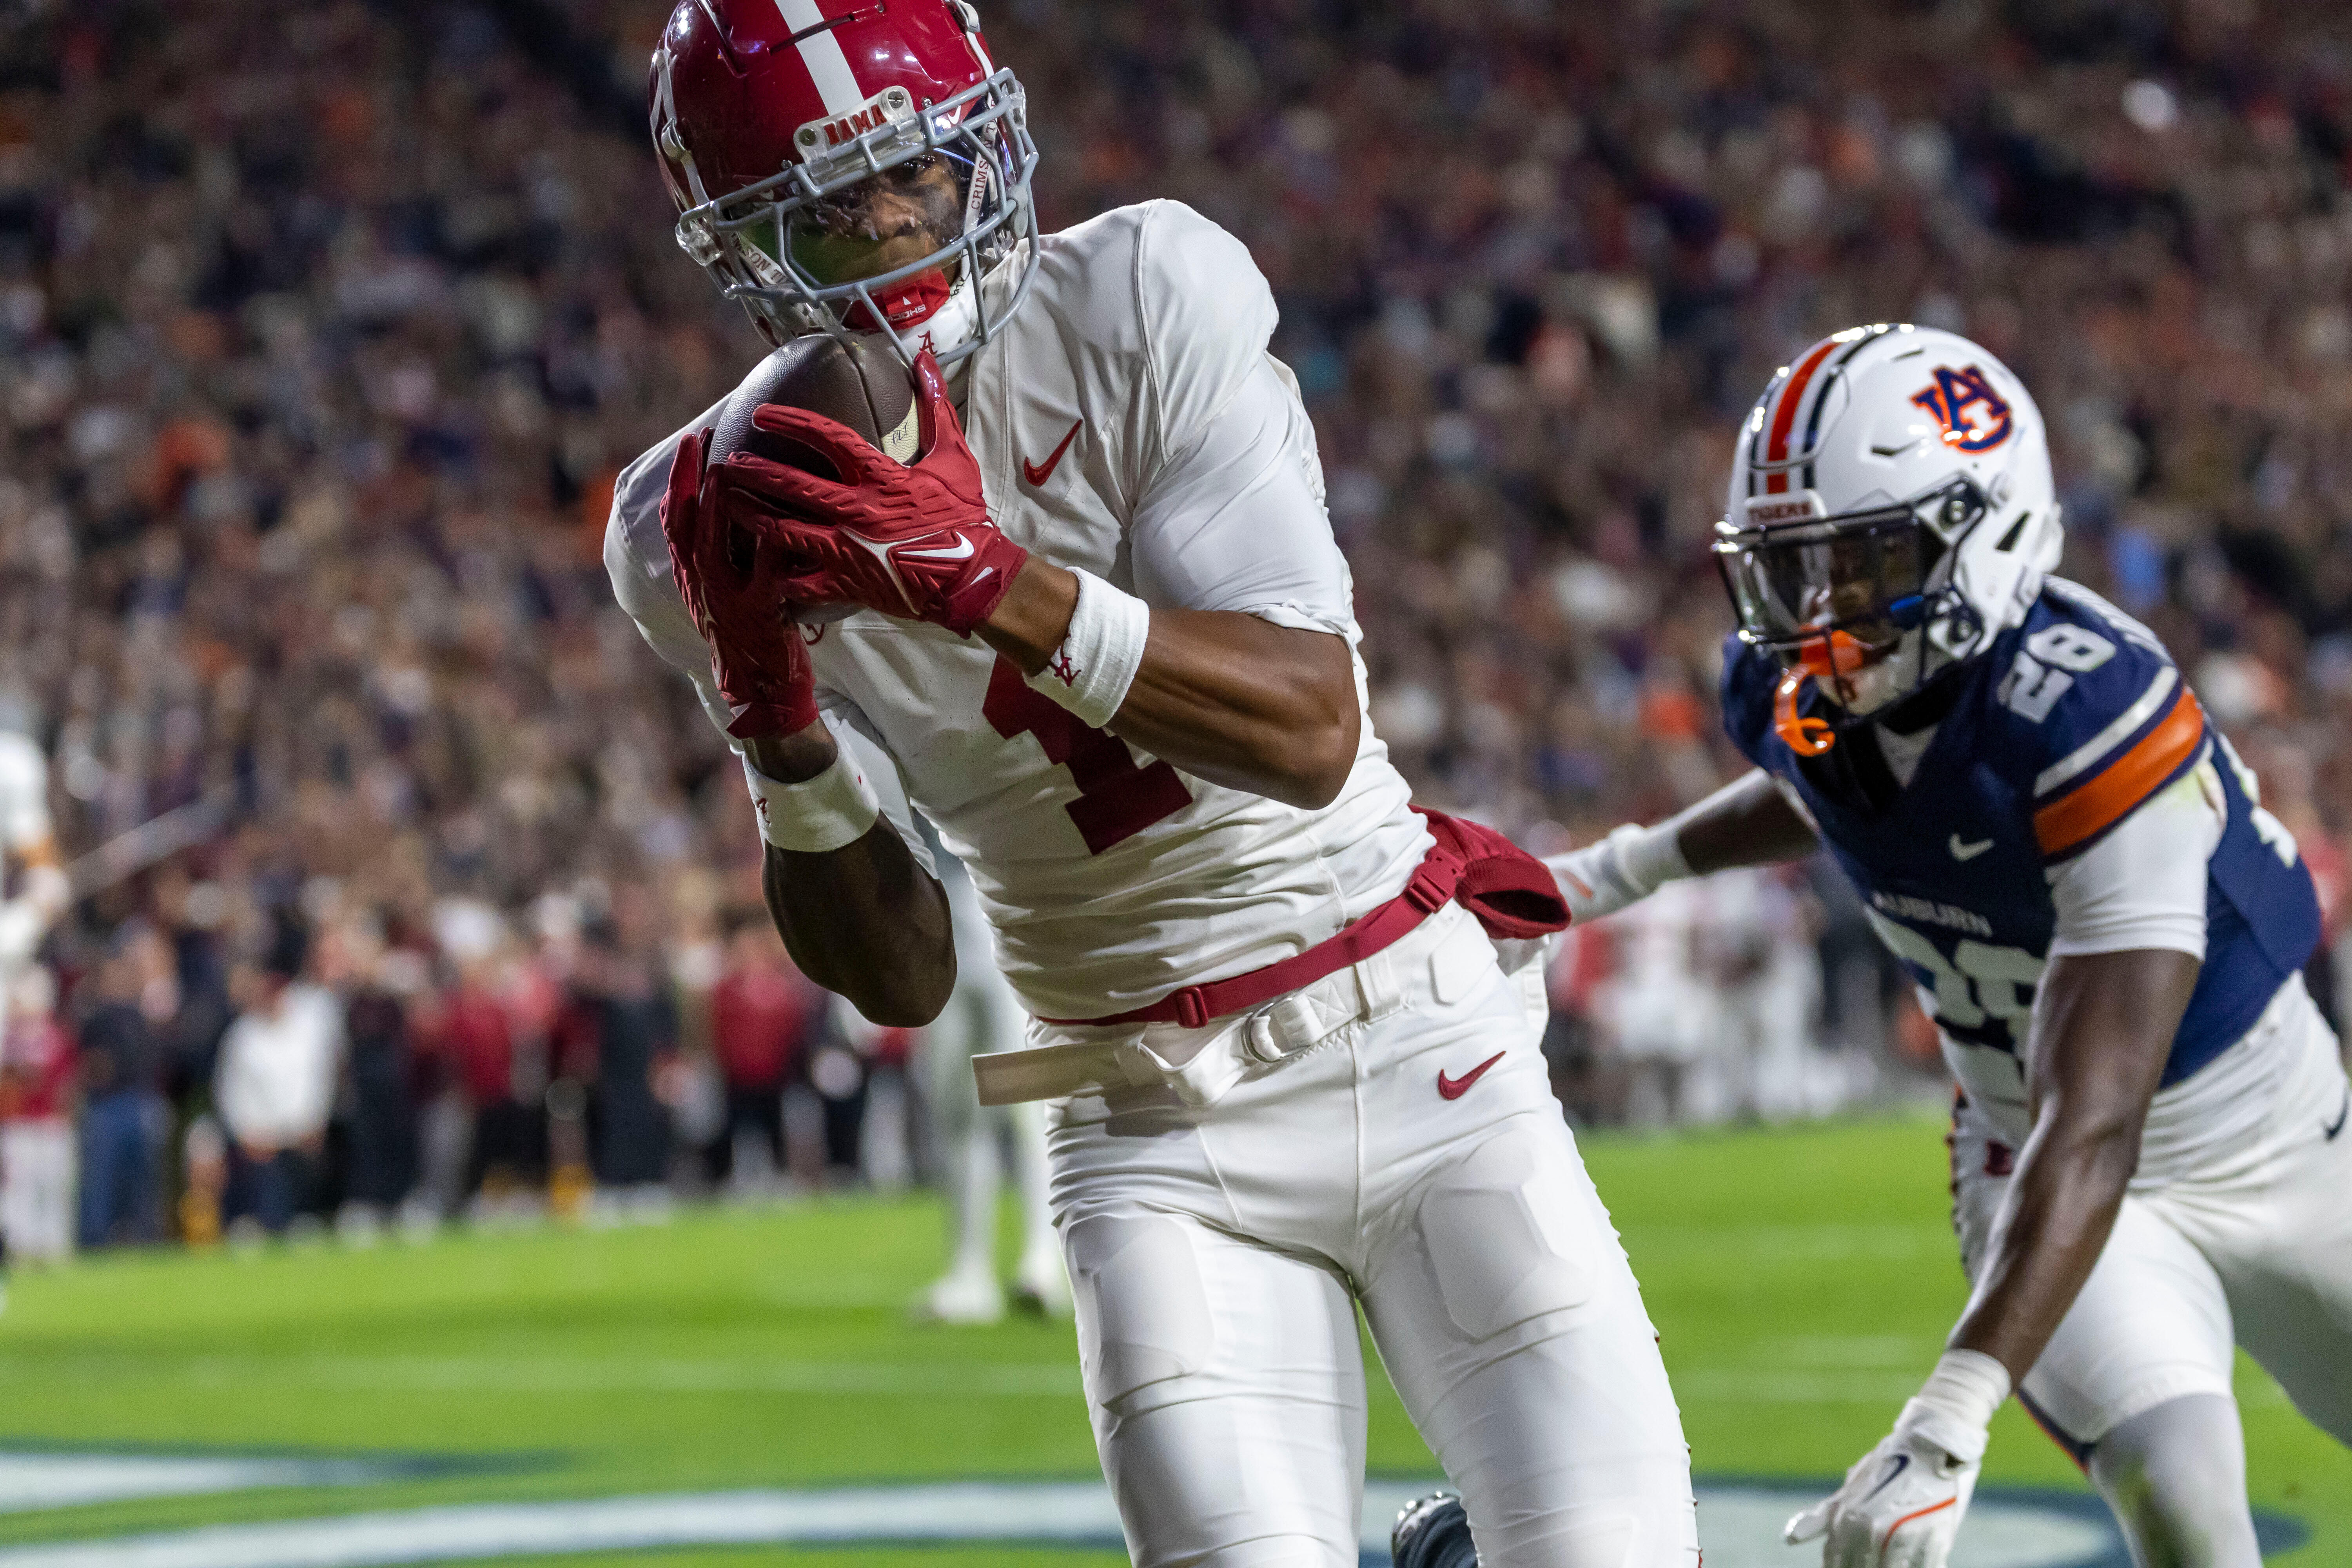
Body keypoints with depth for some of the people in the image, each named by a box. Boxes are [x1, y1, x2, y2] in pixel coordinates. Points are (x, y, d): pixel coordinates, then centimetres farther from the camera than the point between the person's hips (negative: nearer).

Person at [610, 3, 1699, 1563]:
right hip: (1154, 1131, 1)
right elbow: (902, 982, -3)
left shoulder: (1140, 304, -11)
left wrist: (997, 587, -31)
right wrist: (779, 733, -20)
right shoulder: (722, 526, -5)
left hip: (1416, 1036, -1)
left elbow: (1312, 728, -20)